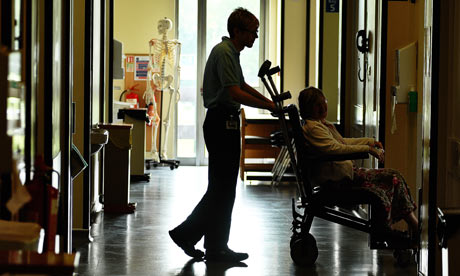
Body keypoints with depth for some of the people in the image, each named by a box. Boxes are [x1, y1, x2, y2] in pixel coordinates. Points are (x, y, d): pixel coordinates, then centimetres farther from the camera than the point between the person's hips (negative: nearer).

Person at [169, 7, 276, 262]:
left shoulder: (232, 51, 18)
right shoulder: (224, 52, -15)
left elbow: (242, 85, 31)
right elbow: (235, 93, -23)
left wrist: (269, 101, 26)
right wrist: (268, 106, -17)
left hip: (225, 123, 11)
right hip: (222, 123, -11)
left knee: (222, 187, 11)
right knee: (223, 187, -7)